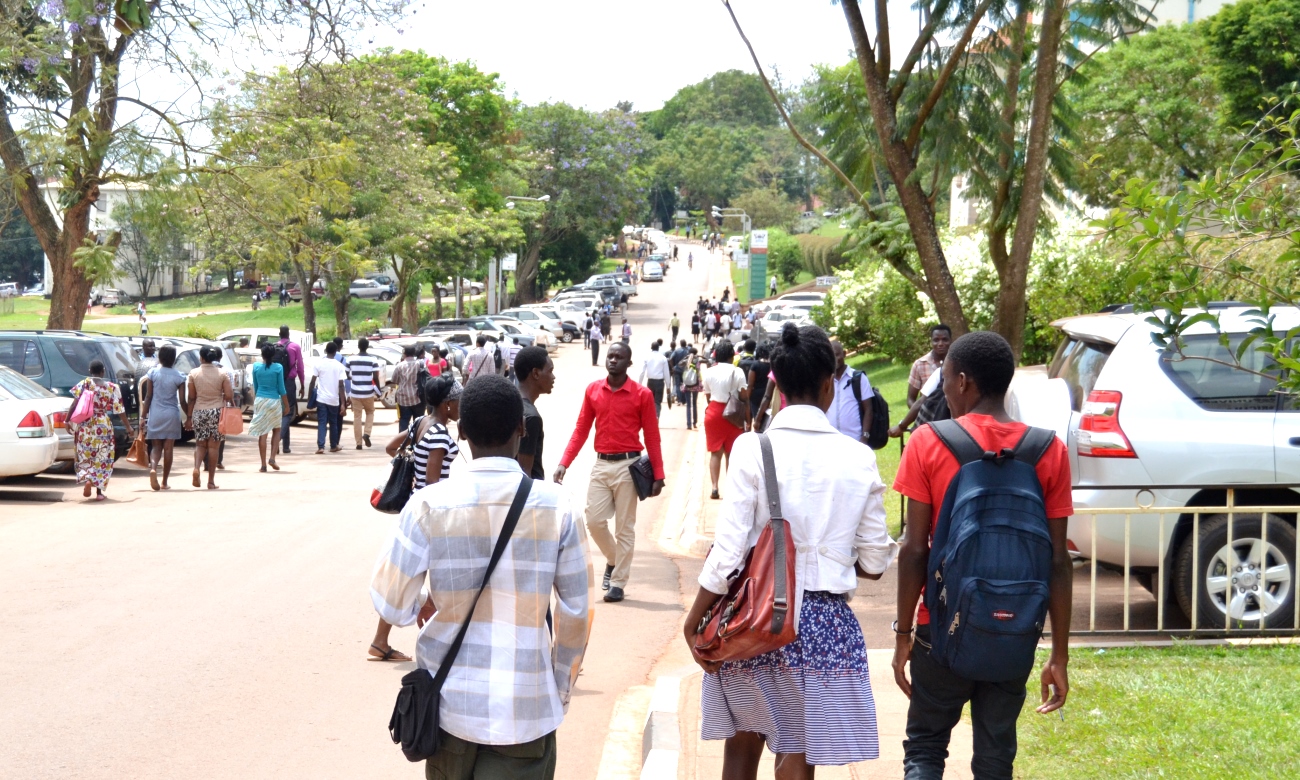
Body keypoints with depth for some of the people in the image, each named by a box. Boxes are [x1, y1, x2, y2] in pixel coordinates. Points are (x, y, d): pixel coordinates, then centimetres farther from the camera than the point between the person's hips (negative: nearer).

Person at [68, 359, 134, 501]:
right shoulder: (112, 388, -1)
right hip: (103, 426, 0)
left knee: (84, 457, 12)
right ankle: (99, 492, 5)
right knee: (102, 459, 8)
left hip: (84, 426, 0)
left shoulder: (84, 384, -2)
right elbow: (120, 411, 0)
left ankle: (87, 479, -14)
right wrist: (129, 428, 7)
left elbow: (74, 404, -10)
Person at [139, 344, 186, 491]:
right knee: (168, 448, 6)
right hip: (171, 414, -1)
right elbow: (182, 401, -5)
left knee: (156, 446, 10)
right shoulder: (178, 376, -5)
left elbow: (148, 397, -2)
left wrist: (143, 416, 3)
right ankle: (164, 482, 9)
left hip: (155, 414, 1)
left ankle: (153, 468, -21)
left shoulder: (153, 372, -3)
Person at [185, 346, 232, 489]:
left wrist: (189, 416, 7)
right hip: (217, 412, -1)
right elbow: (229, 396, -6)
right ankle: (211, 481, 6)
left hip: (199, 412, 1)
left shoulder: (194, 374, -2)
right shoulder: (222, 374, -5)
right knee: (213, 446, 4)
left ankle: (196, 467, -12)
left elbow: (191, 398, 0)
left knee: (200, 444, 15)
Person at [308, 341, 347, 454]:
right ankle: (333, 446, 26)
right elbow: (341, 385, -6)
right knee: (333, 423, 15)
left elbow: (313, 381, -5)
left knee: (322, 423, -1)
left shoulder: (318, 363, -4)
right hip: (334, 399, 1)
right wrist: (343, 403, -5)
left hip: (321, 398, -1)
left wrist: (309, 395, 6)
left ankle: (320, 446, -14)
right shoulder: (339, 366, -3)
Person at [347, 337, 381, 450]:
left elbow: (347, 377, 4)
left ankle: (358, 442, 6)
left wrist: (348, 395, 17)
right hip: (368, 393, -1)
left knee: (357, 417, 7)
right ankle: (366, 433, 1)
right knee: (370, 413, 21)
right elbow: (376, 378, -9)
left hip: (355, 393, 1)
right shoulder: (373, 359, -6)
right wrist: (378, 391, 4)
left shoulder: (351, 359, 0)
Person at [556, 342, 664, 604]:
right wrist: (564, 463, -3)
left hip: (627, 465, -3)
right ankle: (613, 559, 29)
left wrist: (658, 475, -5)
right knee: (594, 521, 1)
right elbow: (581, 430, 6)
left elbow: (652, 437, -2)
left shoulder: (641, 395, -5)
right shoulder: (592, 390, 4)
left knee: (624, 528, 2)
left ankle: (618, 583, 10)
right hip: (601, 464, 3)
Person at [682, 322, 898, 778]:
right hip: (823, 621, 0)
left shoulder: (754, 449, -9)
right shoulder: (858, 458, -4)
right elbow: (874, 563, 0)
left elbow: (728, 551, -11)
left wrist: (695, 620, 0)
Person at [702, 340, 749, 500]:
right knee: (731, 453, 8)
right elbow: (744, 398, -9)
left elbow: (707, 397, 5)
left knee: (715, 452, 8)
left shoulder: (708, 372, 1)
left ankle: (715, 487, 0)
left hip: (713, 413, 2)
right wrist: (747, 420, -4)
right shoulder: (737, 372, -8)